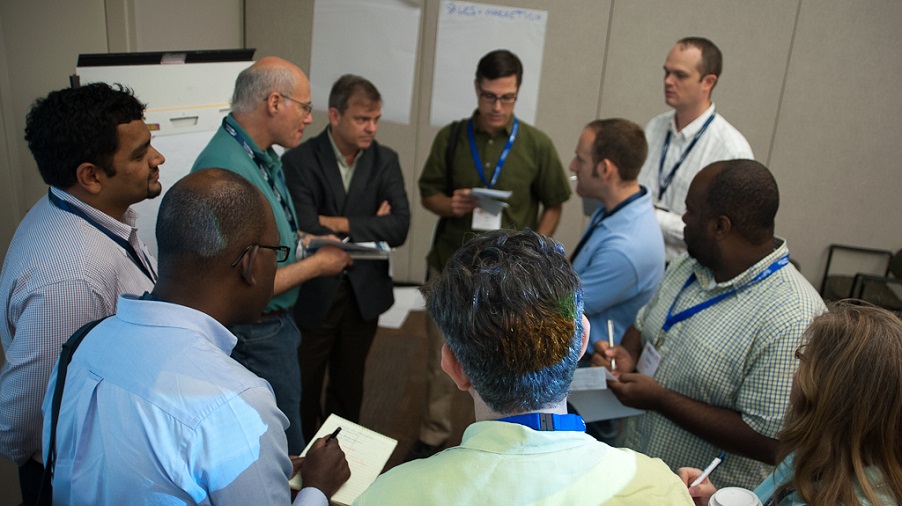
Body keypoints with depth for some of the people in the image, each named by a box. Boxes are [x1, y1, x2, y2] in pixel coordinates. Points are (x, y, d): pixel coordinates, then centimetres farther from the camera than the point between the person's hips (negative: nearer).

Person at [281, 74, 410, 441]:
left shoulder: (385, 160, 0)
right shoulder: (299, 161, -12)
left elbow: (399, 228, -11)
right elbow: (307, 230, -23)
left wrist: (343, 224, -19)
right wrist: (369, 225, -14)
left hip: (365, 292, 4)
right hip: (313, 293, -3)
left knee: (349, 385, 19)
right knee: (303, 387, 11)